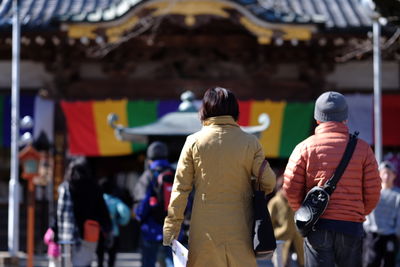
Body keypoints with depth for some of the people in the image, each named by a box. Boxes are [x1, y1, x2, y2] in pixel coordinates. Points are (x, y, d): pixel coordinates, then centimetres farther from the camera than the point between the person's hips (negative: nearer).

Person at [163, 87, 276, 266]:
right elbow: (268, 183, 0)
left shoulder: (194, 142, -3)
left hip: (205, 229, 0)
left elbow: (180, 187, -2)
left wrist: (170, 230, 3)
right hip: (240, 230, 0)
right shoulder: (251, 143, -3)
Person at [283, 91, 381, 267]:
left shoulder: (305, 147, 1)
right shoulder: (362, 148, 4)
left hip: (317, 226, -1)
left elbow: (290, 189, -3)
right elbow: (373, 192, 3)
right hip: (351, 226, 1)